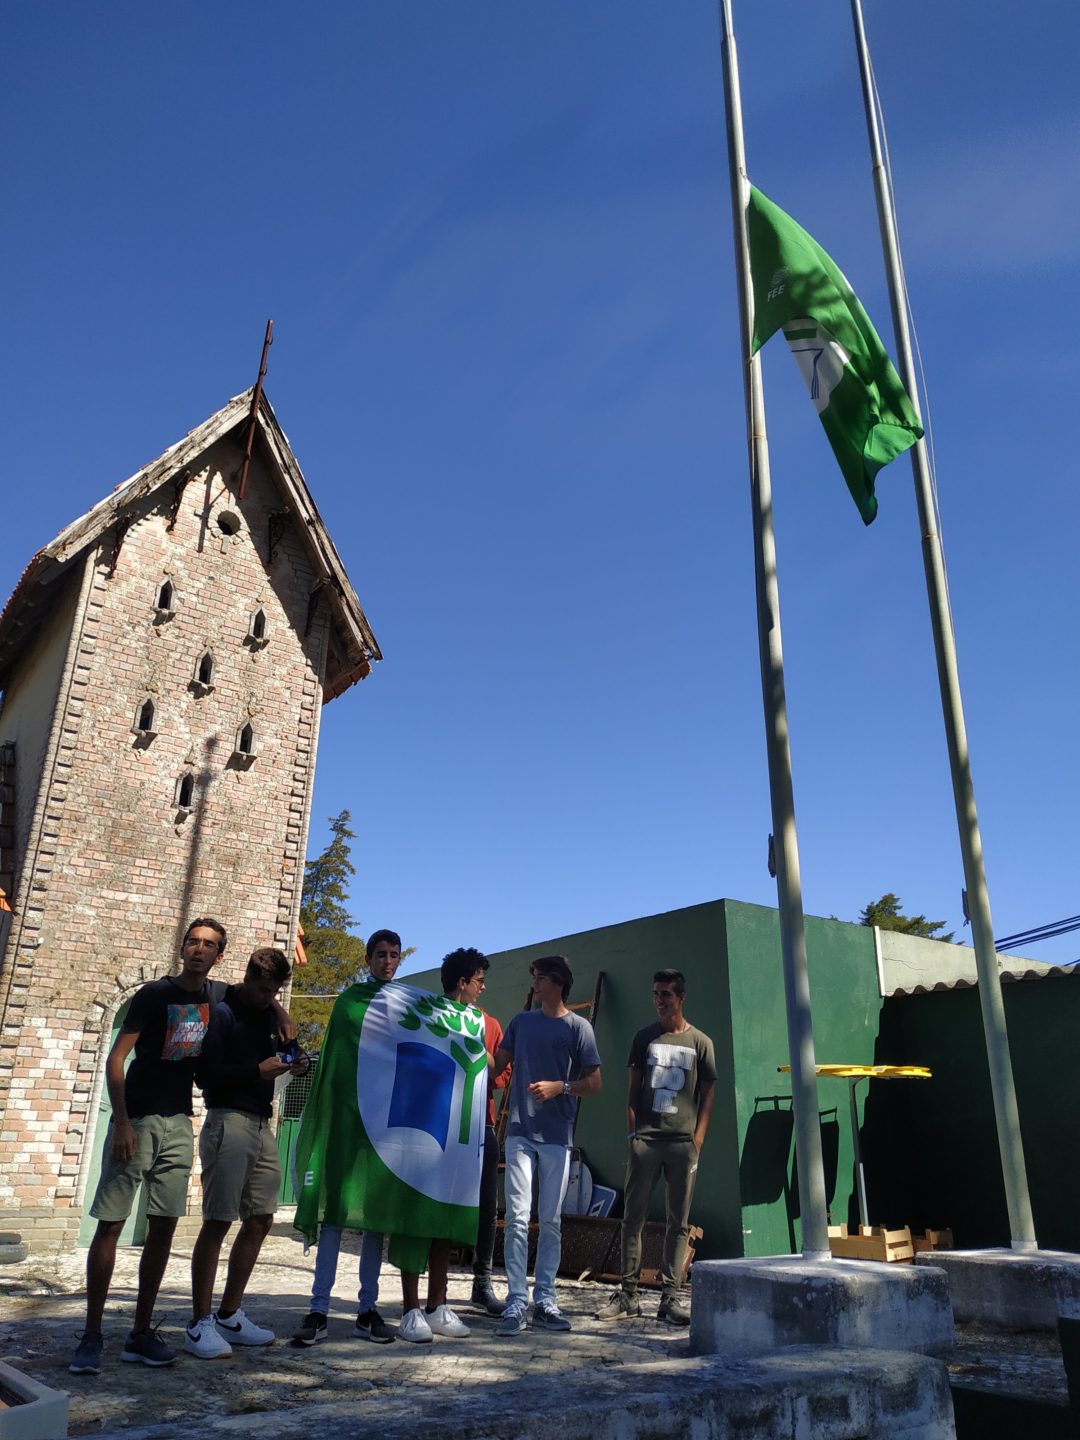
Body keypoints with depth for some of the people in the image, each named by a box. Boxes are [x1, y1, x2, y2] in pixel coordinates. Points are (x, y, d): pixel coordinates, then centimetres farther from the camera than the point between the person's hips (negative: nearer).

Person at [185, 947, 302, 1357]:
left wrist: (288, 1062, -2)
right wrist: (258, 1069, -17)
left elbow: (287, 1044, 20)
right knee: (217, 1222, -5)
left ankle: (229, 1317, 21)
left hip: (262, 1125, 8)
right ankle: (200, 1324, 3)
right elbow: (206, 1074, -12)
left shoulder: (267, 1015, 15)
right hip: (229, 1121, -7)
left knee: (259, 1221, 10)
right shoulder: (222, 1014, -5)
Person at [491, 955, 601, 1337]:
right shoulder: (521, 1022, 11)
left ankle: (544, 1301, 15)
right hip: (520, 1132, 2)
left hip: (557, 1137, -2)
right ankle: (515, 1304, -1)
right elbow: (497, 1064, 19)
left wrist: (559, 1086, -15)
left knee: (551, 1221, 6)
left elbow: (594, 1083, -1)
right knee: (517, 1218, -5)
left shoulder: (578, 1027, 0)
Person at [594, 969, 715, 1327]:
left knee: (678, 1222, 3)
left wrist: (698, 1139, -3)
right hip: (645, 1139, 1)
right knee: (632, 1216, 2)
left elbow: (708, 1094, 6)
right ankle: (628, 1295, 10)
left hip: (683, 1142, -1)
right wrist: (632, 1132, 2)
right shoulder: (645, 1038, 10)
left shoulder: (700, 1042, 6)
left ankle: (670, 1298, 9)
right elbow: (633, 1088, 12)